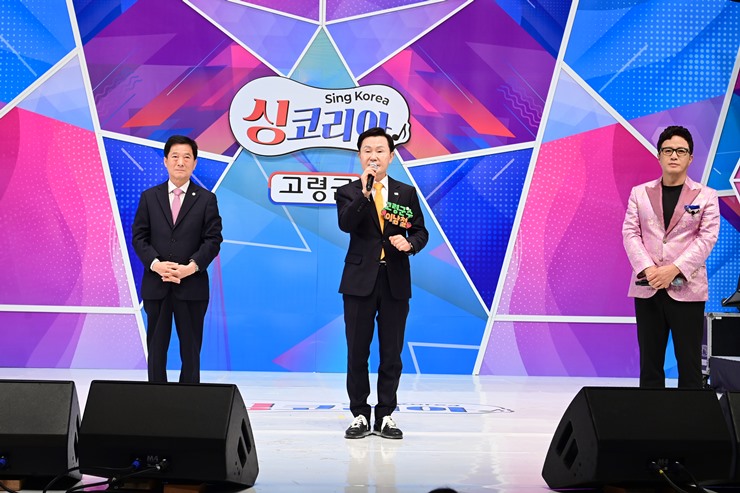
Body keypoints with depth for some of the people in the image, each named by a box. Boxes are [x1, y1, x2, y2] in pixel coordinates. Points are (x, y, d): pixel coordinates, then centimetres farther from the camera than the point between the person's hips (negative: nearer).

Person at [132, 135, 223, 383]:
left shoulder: (206, 199, 3)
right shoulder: (149, 197, 8)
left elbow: (213, 239, -3)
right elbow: (139, 236, 3)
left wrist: (190, 267, -16)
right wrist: (155, 264, -13)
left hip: (192, 286, -1)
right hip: (155, 285, 1)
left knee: (191, 349, 6)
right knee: (156, 348, 8)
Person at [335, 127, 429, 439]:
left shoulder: (407, 193, 8)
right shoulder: (348, 193, 2)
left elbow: (421, 231, 8)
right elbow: (346, 224, -17)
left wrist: (409, 243, -14)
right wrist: (364, 193, -28)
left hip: (395, 282, 2)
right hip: (360, 281, -1)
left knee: (391, 354, 6)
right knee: (357, 353, 4)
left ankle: (385, 416, 16)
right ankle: (360, 416, 16)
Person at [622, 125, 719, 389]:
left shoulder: (706, 196, 6)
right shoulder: (640, 193, 11)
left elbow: (708, 237, -4)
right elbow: (630, 233, 2)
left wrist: (674, 269, -16)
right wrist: (648, 269, -13)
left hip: (687, 289, -2)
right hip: (647, 289, 2)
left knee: (689, 363, 1)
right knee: (650, 362, 7)